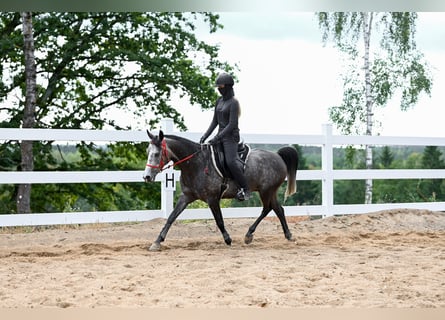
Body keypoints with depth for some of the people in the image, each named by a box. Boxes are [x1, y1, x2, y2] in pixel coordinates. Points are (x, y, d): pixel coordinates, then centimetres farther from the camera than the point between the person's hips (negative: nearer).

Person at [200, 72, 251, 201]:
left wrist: (217, 138, -21)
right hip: (221, 134, 9)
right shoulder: (219, 101, 12)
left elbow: (232, 124, -18)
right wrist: (205, 135, 5)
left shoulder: (233, 102, -13)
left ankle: (245, 189, -13)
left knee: (231, 162, -23)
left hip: (231, 136, -9)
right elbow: (215, 121, 16)